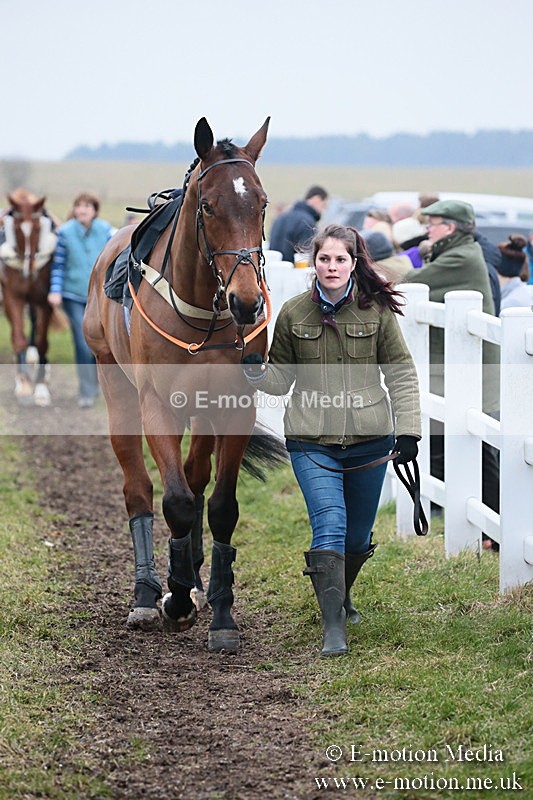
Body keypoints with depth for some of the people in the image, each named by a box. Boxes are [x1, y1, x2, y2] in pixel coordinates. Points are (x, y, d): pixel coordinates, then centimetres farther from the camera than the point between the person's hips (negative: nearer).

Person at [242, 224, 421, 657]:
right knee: (329, 527, -16)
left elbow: (401, 373, 2)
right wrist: (257, 372, -14)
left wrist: (407, 429, -7)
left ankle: (342, 596, 43)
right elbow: (282, 378, 8)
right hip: (313, 442, -1)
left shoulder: (377, 311, -1)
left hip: (369, 441, 1)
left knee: (358, 537, 14)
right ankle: (333, 626, -14)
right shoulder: (293, 314, 0)